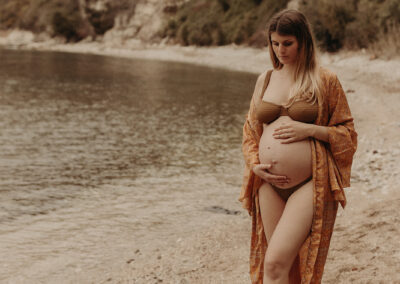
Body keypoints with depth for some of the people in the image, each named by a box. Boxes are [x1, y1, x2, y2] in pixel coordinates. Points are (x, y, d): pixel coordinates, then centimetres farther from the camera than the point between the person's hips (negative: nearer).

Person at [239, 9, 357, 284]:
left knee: (276, 262, -15)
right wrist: (254, 164, 1)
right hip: (270, 184, 5)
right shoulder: (265, 79, 13)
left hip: (310, 183, -5)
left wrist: (310, 130, -13)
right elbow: (250, 129, 19)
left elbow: (347, 132, 3)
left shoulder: (325, 80, 0)